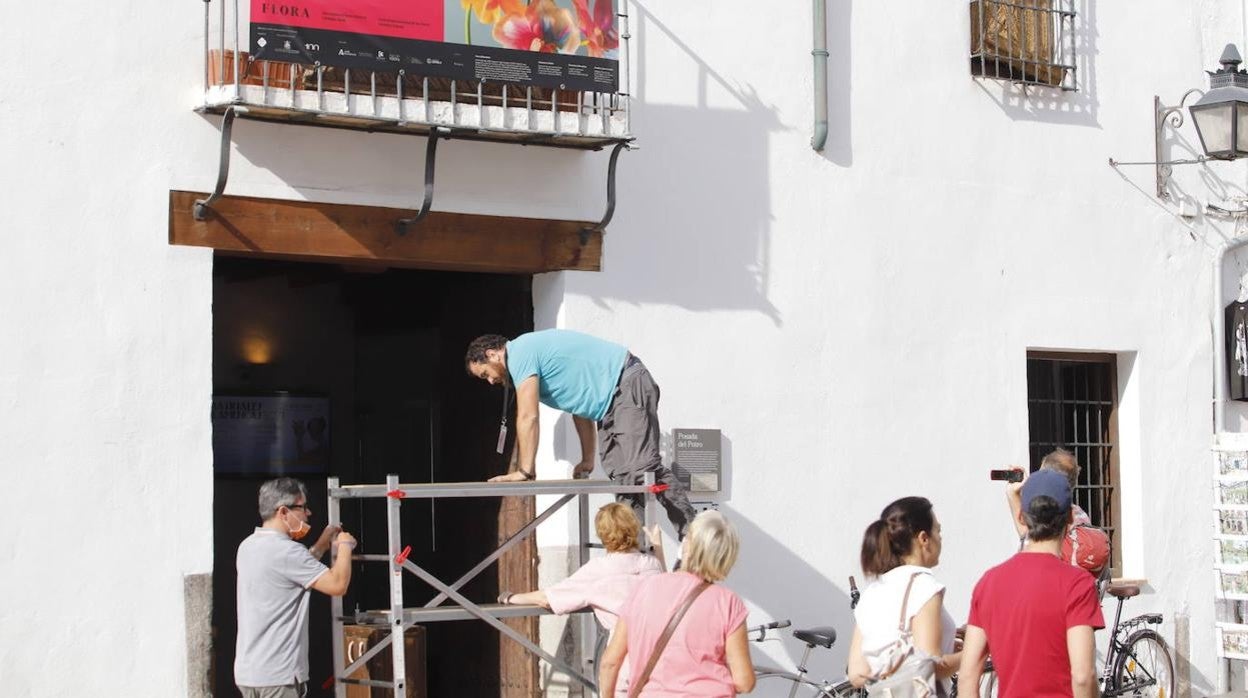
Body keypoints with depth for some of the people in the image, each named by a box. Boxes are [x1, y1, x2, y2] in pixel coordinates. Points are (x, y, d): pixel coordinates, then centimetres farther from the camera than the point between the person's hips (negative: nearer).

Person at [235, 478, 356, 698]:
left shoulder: (248, 546, 12)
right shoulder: (286, 551, -17)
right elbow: (337, 585, -17)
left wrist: (321, 546, 24)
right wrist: (345, 546, -1)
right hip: (277, 673, -9)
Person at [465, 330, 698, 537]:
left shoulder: (520, 355, -9)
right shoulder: (531, 352, 21)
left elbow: (528, 417, -15)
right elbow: (580, 405, 24)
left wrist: (524, 471, -12)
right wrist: (588, 460, 24)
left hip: (629, 386, -10)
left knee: (642, 467, -18)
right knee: (619, 473, 4)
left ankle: (692, 537, -21)